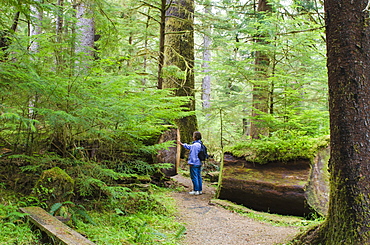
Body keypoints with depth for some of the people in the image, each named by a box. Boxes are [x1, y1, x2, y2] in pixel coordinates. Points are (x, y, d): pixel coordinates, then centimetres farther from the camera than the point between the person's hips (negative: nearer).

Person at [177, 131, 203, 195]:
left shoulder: (195, 145, -19)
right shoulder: (200, 144, 11)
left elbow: (193, 155, -20)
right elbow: (189, 147, 24)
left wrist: (191, 163, -12)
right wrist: (182, 144, 30)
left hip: (194, 164, -9)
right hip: (199, 163, 9)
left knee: (194, 177, -2)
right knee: (199, 177, 12)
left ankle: (196, 190, 1)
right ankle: (200, 190, 17)